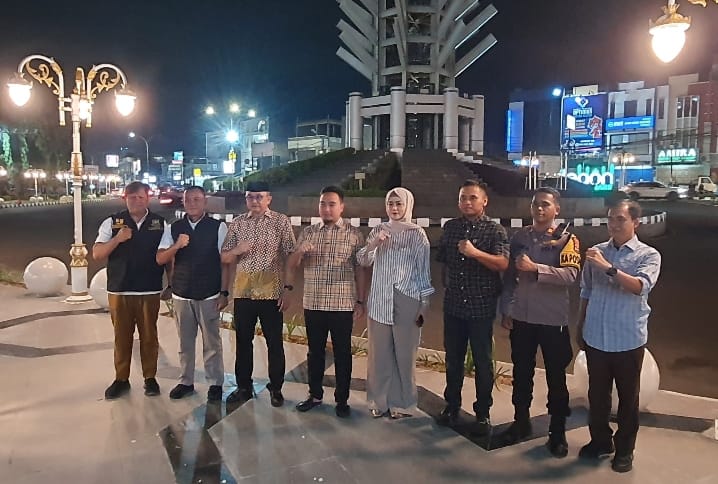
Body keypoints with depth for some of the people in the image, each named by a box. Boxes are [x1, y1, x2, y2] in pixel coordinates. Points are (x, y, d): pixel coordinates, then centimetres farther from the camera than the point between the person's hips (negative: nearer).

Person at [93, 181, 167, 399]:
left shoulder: (160, 224, 4)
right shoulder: (112, 223, 3)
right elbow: (97, 254, -1)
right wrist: (117, 239, -16)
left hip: (150, 291, 0)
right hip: (119, 291, 0)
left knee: (149, 335, 8)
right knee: (121, 336, 10)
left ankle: (150, 378, 22)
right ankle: (121, 379, 23)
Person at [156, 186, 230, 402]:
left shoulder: (218, 227, -4)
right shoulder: (173, 228, 5)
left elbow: (224, 261, -3)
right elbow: (160, 259, 2)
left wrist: (224, 292, -7)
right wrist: (177, 245, -18)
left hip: (209, 295, -3)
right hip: (181, 295, 3)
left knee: (212, 342, 6)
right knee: (185, 342, 14)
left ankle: (215, 384, 18)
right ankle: (186, 382, 28)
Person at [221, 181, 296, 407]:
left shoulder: (281, 221, -1)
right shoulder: (237, 223, 8)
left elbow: (290, 256, -3)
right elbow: (224, 258, 10)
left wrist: (287, 288, -9)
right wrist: (236, 250, -12)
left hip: (271, 291, -3)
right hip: (243, 291, 3)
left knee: (274, 341, 5)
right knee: (243, 340, 12)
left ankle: (276, 388, 20)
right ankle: (244, 387, 27)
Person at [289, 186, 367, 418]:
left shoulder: (354, 234, -1)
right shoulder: (307, 232, 6)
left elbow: (360, 270, 1)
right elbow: (292, 265, 5)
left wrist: (360, 301, -3)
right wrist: (300, 252, -16)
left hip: (342, 304, -2)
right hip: (312, 304, 3)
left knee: (342, 353, 7)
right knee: (315, 351, 14)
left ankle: (342, 399, 21)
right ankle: (315, 394, 29)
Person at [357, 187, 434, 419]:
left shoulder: (417, 233, -1)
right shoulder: (378, 230, 7)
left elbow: (423, 270, -1)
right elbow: (363, 261, 2)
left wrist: (423, 305, -4)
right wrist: (373, 244, -18)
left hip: (406, 301, -3)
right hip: (380, 301, 3)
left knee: (404, 354, 6)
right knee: (379, 353, 9)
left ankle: (401, 403, 21)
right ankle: (379, 400, 24)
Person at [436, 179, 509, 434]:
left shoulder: (495, 230, -7)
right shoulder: (450, 227, 6)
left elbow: (503, 264, -20)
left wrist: (475, 253, -32)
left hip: (481, 307, -3)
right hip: (453, 305, 4)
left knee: (483, 362, 8)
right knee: (453, 359, 14)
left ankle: (483, 412, 22)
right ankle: (452, 405, 30)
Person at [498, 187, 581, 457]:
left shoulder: (566, 239, -5)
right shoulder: (519, 238, 5)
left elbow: (570, 275, -20)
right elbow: (509, 276, 8)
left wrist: (535, 268, -28)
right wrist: (506, 310, 4)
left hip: (553, 320, -3)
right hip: (521, 318, 4)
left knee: (556, 378, 9)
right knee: (521, 374, 15)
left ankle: (557, 432, 24)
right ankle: (521, 422, 32)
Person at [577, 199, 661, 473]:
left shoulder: (648, 255, -5)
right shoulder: (597, 252, 4)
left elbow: (640, 287, -24)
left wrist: (609, 268, -34)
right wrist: (580, 330, 12)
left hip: (628, 341, -3)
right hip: (596, 338, 3)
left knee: (628, 398, 12)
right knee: (597, 394, 14)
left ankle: (624, 450, 28)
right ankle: (600, 441, 33)